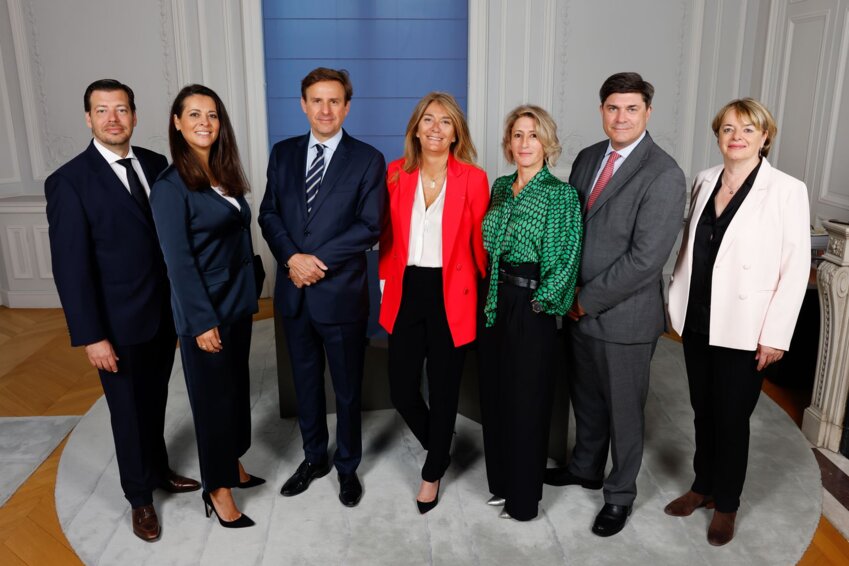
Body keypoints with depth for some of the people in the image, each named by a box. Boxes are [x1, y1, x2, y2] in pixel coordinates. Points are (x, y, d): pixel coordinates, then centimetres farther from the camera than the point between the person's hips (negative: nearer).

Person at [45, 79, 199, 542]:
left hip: (165, 312, 4)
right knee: (129, 413, 13)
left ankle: (158, 471, 45)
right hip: (120, 323, -4)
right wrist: (91, 336, -16)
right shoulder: (69, 181, -13)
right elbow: (70, 267, -14)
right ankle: (140, 496, 34)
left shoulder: (155, 164, 2)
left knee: (155, 402, 22)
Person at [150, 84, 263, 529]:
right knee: (213, 395, 6)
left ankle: (233, 466, 38)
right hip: (205, 311, -7)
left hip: (237, 302, 7)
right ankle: (217, 489, 23)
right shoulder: (171, 187, -15)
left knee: (237, 386, 18)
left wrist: (248, 294, 10)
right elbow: (178, 261, -18)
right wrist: (203, 321, -19)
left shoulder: (224, 174, 7)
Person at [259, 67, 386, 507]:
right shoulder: (283, 153, 7)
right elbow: (269, 213, 5)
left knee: (347, 387, 11)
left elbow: (369, 226, -11)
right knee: (305, 382, 18)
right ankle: (314, 458, 38)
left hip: (341, 292, -4)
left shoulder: (367, 160, -5)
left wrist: (318, 260, -18)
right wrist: (291, 258, -12)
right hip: (293, 291, 4)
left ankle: (348, 466, 31)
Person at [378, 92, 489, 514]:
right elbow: (388, 233, 11)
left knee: (443, 390, 9)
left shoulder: (473, 179, -6)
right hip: (406, 294, 3)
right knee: (401, 391, 7)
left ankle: (433, 473, 34)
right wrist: (388, 277, 7)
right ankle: (438, 444, 40)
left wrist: (487, 290, 3)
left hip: (451, 296, -3)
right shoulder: (396, 173, 3)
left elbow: (480, 243, -1)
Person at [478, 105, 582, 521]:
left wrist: (542, 300, -14)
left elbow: (564, 260, -11)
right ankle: (501, 482, 34)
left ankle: (524, 498, 24)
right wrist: (490, 292, 8)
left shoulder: (561, 194, -9)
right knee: (493, 393, 14)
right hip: (493, 301, 6)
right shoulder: (500, 186, 9)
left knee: (526, 399, 5)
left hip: (530, 306, -6)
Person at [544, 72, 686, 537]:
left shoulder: (664, 175, -17)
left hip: (625, 315, -6)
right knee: (585, 397, 23)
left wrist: (587, 301, -15)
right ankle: (585, 468, 46)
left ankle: (619, 494, 33)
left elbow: (645, 258, -22)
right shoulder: (587, 158, 5)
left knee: (623, 409, 12)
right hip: (580, 307, 6)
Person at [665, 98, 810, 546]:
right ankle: (702, 486, 36)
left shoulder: (787, 190, -10)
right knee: (703, 410, 17)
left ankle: (726, 504, 29)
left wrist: (775, 334, -12)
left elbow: (796, 267, -10)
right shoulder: (704, 181, 5)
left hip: (742, 329, -4)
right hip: (696, 320, 5)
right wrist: (676, 298, 9)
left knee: (732, 418, 8)